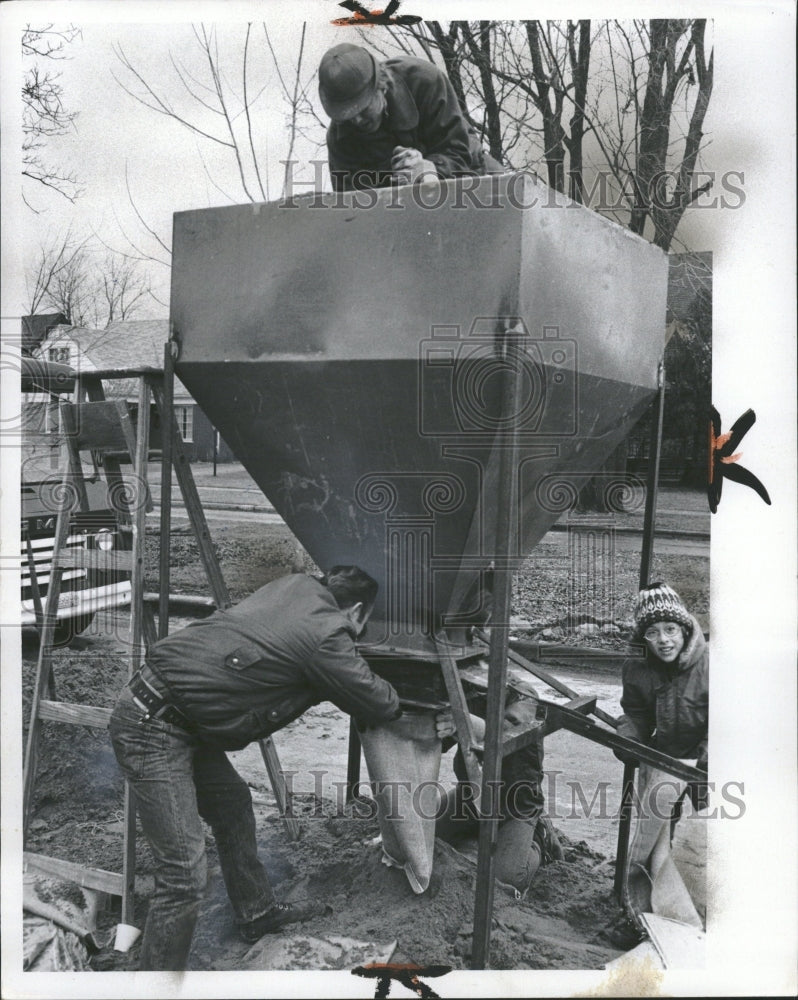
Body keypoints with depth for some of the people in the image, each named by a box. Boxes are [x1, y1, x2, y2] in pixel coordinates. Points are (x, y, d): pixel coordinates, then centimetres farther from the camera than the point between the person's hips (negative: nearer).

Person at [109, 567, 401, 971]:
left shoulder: (295, 585, 8)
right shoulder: (326, 636, -14)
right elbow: (380, 707, -3)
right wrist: (394, 701, 21)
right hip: (152, 730, -10)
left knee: (232, 803, 23)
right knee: (184, 873, -7)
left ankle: (256, 911, 41)